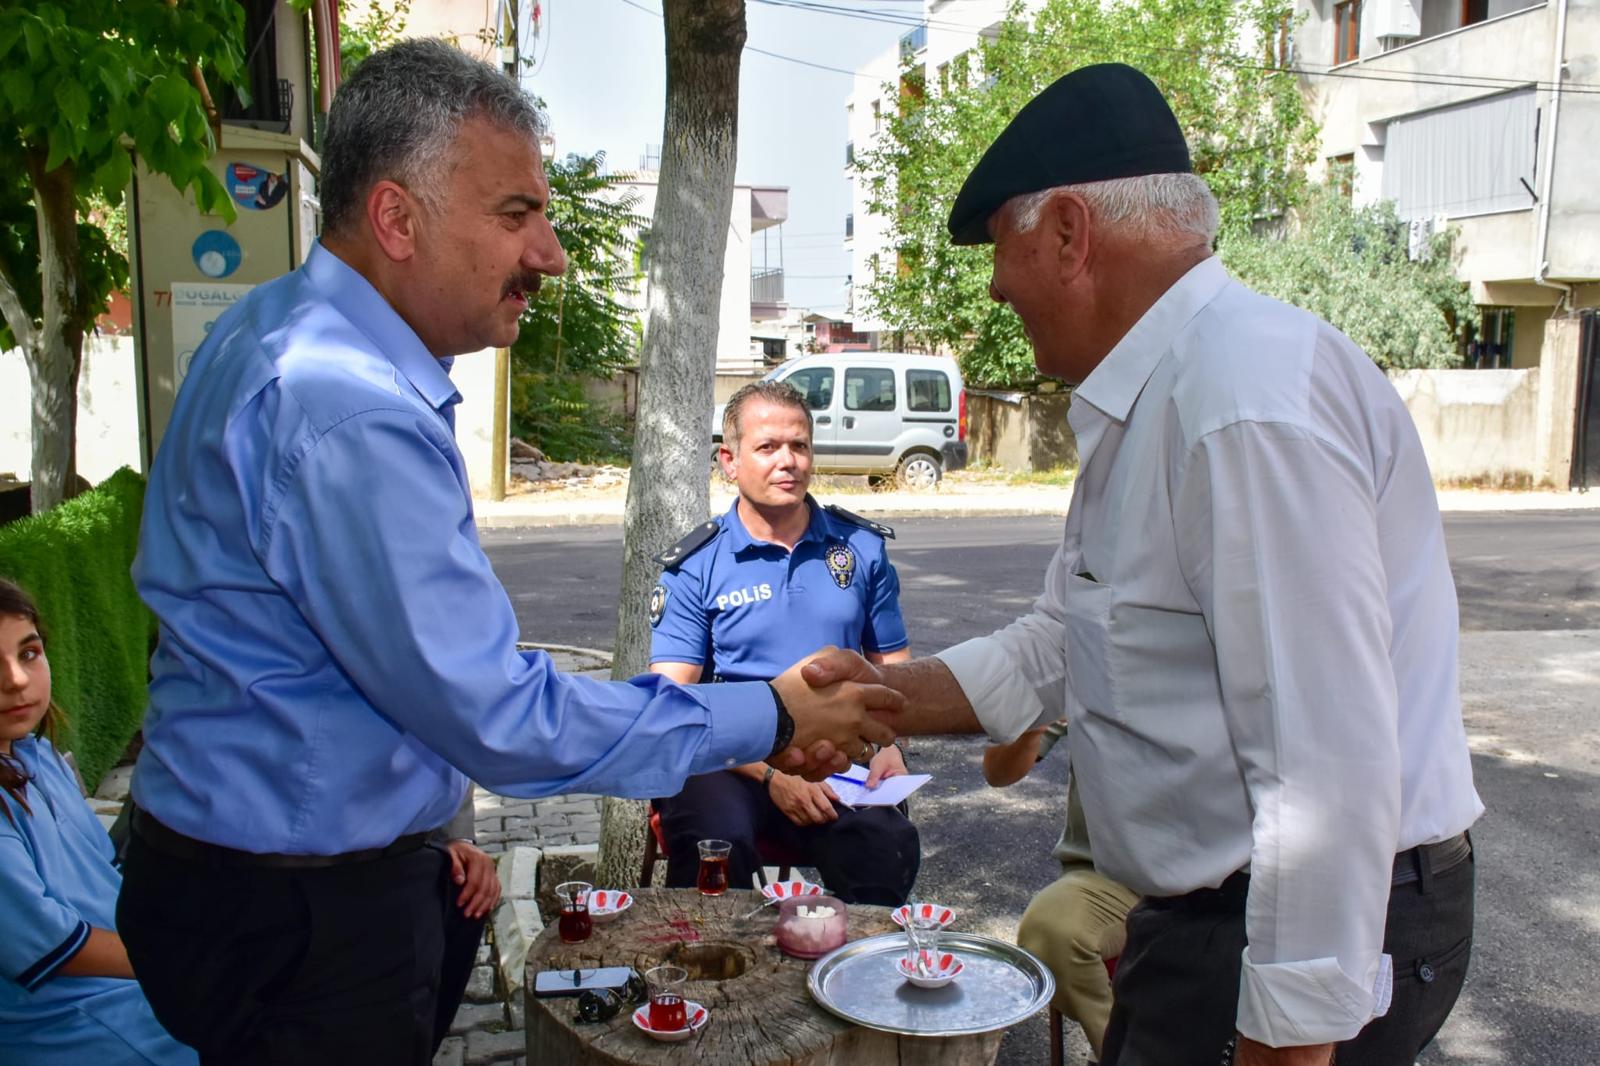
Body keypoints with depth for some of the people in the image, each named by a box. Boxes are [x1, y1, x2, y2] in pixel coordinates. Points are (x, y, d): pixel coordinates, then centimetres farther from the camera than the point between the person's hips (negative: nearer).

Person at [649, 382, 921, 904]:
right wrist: (770, 774, -16)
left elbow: (893, 666, 18)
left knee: (891, 847, -30)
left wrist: (890, 745, -3)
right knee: (717, 845, -35)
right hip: (730, 762, -2)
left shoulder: (862, 548, 13)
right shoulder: (695, 568, 3)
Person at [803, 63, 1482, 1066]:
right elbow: (1057, 648, 14)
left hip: (1312, 929, -9)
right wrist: (884, 695, 5)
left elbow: (1327, 765, -27)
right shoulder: (1150, 404, 8)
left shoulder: (1251, 400, -26)